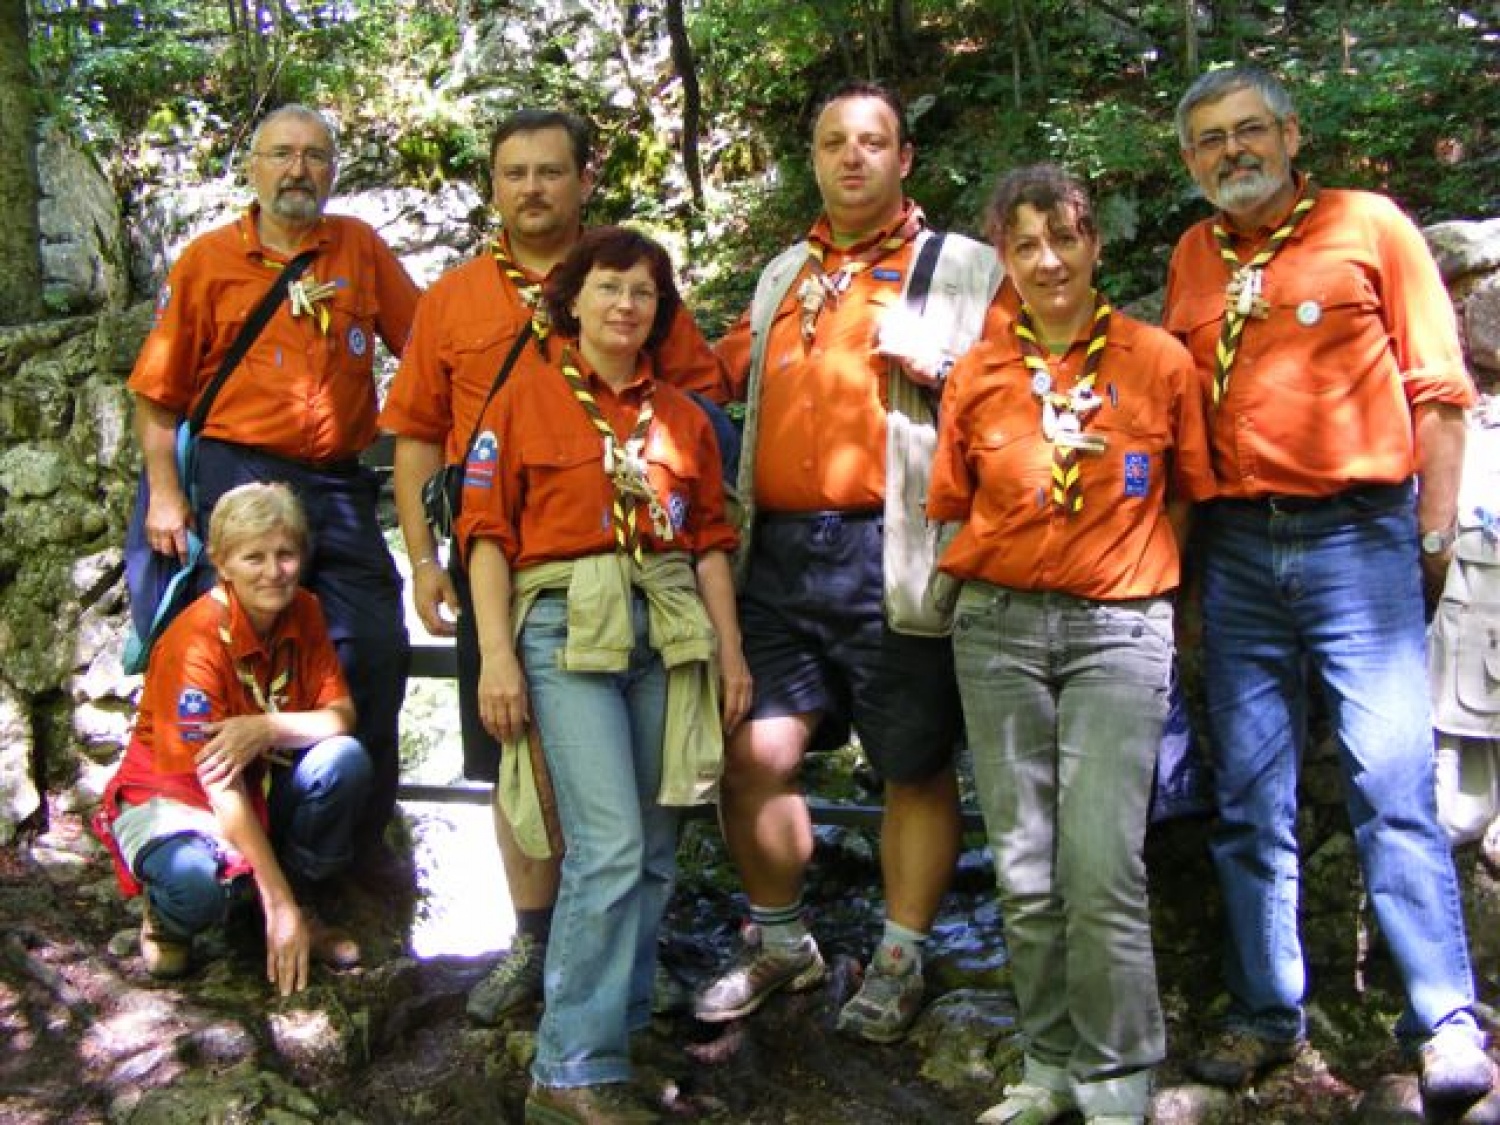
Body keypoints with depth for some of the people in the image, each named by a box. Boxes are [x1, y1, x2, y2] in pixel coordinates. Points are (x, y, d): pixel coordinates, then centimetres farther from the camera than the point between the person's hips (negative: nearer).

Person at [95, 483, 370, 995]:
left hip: (265, 784, 6)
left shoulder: (303, 612, -6)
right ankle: (166, 919, 1)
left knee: (346, 759, -24)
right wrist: (279, 905, -28)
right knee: (198, 881, -38)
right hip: (175, 795, -5)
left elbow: (342, 715, -12)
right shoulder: (197, 642, -26)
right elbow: (219, 785, -27)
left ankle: (307, 903, -2)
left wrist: (269, 728, -35)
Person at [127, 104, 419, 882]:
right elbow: (158, 393, 3)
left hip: (341, 484, 3)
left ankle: (364, 834, 18)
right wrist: (165, 495, -4)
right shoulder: (210, 260, 3)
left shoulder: (361, 249, 8)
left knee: (377, 652, 3)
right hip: (240, 476, -2)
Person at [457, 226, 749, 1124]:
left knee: (655, 848, 6)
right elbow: (487, 531, -1)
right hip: (566, 626, -4)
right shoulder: (528, 396, 4)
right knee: (611, 844, -14)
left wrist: (731, 648, 9)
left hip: (669, 628, 5)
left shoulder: (681, 414, 15)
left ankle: (621, 1024, 21)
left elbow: (711, 540, 16)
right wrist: (496, 653, -9)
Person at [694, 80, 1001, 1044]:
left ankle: (900, 962, 20)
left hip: (890, 553, -4)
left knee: (916, 766, 3)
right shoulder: (784, 276, 22)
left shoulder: (962, 266, 6)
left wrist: (938, 365, -15)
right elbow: (729, 373, 33)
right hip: (779, 549, 4)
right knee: (755, 753, 2)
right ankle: (780, 942, 23)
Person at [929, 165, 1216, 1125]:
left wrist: (1144, 581, 4)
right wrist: (1002, 583, 5)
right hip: (999, 628, 3)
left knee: (1102, 869, -9)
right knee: (1024, 870, 7)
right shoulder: (978, 374, 5)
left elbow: (1185, 498, 8)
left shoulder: (1159, 360, 0)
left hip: (1119, 629, -3)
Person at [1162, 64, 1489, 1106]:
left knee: (1393, 783, -7)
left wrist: (1436, 529, -4)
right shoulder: (1191, 260, 14)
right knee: (1250, 797, 7)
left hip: (1357, 537, -4)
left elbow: (1435, 386, 2)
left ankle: (1447, 1020, 4)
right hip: (1235, 547, 4)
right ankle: (1267, 1012, 18)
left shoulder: (1369, 226, 3)